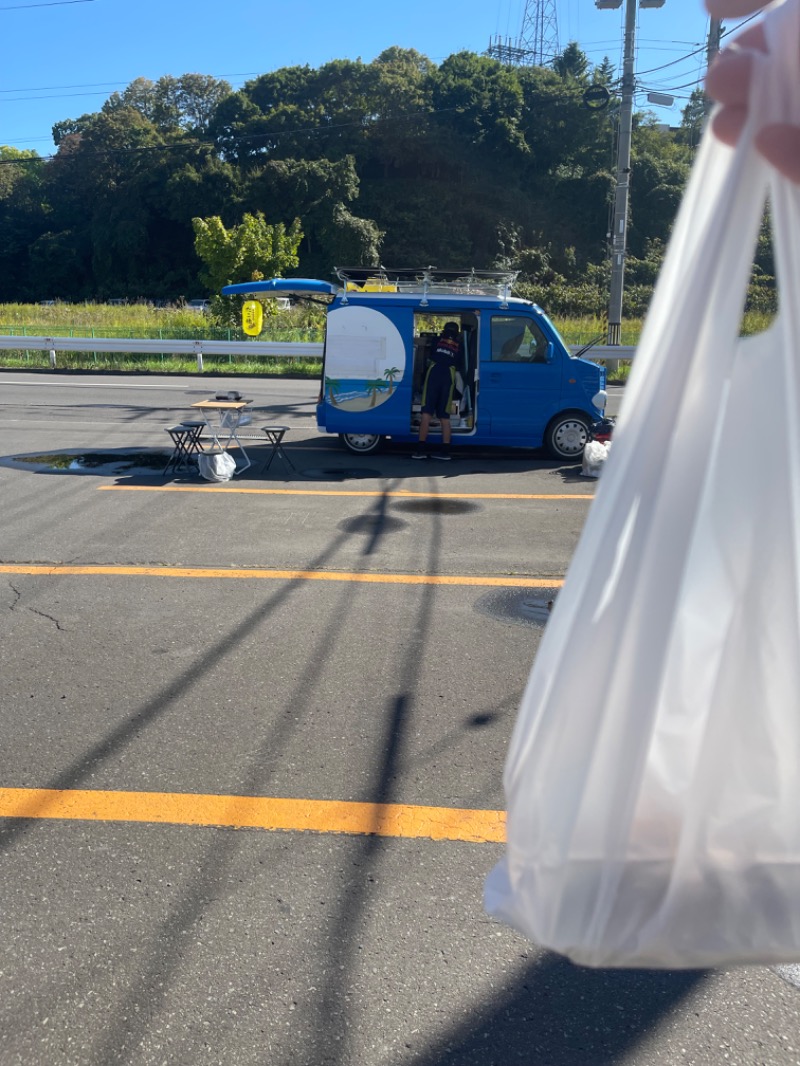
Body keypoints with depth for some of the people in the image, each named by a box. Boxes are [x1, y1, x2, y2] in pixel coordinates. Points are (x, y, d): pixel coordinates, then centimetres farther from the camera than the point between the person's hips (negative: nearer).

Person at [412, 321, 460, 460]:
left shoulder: (438, 341, 17)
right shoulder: (458, 346, 20)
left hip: (434, 374, -2)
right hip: (448, 377, 2)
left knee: (426, 413, -6)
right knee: (444, 416, 7)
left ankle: (421, 449, -11)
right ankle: (445, 450, 5)